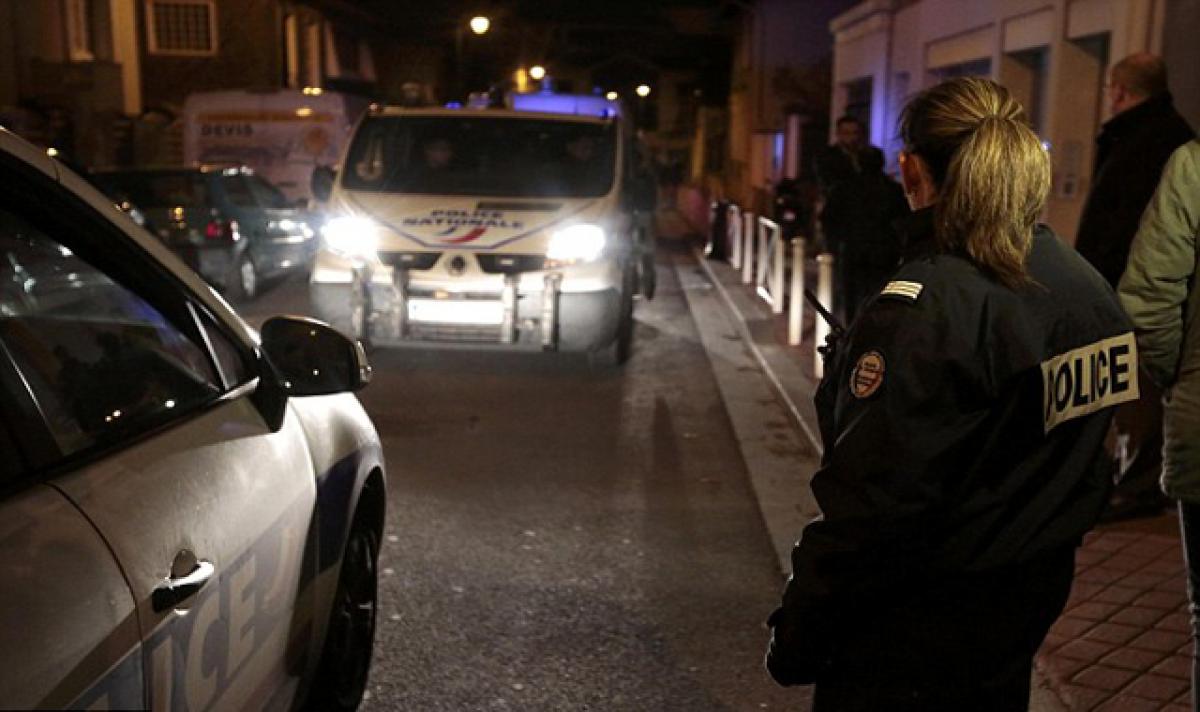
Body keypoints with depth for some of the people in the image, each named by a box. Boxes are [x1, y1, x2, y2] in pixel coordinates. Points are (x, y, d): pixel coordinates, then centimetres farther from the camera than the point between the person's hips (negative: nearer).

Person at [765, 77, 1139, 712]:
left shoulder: (920, 309, -27)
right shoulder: (1089, 287, 0)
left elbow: (867, 504, -28)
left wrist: (798, 636, -17)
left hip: (912, 636, -8)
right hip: (1031, 600, 8)